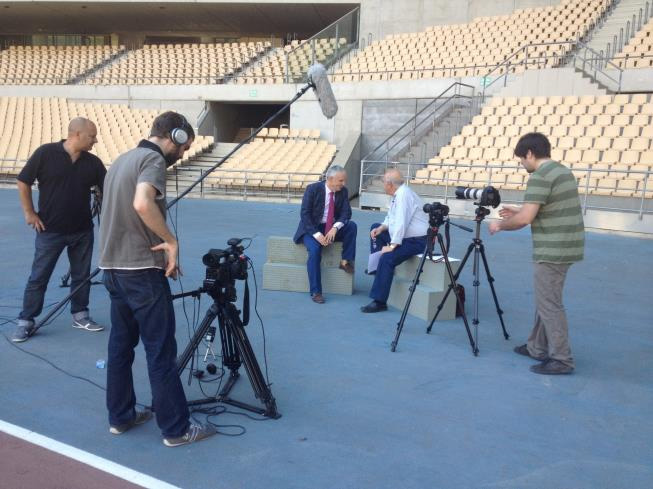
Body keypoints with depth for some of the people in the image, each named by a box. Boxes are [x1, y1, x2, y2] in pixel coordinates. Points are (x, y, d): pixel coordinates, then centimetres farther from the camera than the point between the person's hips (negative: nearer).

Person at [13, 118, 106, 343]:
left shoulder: (93, 162, 0)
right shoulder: (45, 153, -10)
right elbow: (23, 182, -3)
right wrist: (29, 212, -4)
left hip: (83, 231, 4)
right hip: (50, 230, -4)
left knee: (82, 275, 12)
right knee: (38, 277, 3)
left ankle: (80, 315, 27)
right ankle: (26, 321, 13)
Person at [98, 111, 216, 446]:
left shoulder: (122, 159, 16)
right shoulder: (153, 159, -12)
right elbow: (142, 204, -32)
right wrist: (170, 241, -19)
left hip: (113, 267, 9)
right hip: (142, 270, -9)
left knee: (120, 345, 16)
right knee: (161, 351, -3)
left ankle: (120, 417, 25)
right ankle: (176, 429, 4)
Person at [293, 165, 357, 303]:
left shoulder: (343, 191, -1)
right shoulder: (313, 189, -13)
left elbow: (346, 213, -5)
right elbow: (305, 214, -17)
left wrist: (335, 227, -26)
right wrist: (317, 234, -27)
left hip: (332, 228, 4)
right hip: (312, 228, -4)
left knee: (351, 225, -22)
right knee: (315, 249, -31)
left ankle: (346, 261, -12)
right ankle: (315, 292, -24)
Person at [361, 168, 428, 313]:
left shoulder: (404, 195, -20)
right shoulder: (398, 193, 9)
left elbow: (401, 223, -28)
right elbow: (391, 218, 19)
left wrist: (392, 246, -28)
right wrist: (382, 227, 1)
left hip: (415, 241, -11)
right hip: (403, 235, 11)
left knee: (387, 258, -29)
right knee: (375, 228, 18)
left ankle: (379, 302, -27)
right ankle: (378, 267, 16)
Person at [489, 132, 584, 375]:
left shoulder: (539, 176, -17)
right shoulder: (563, 171, 14)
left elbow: (525, 219, -21)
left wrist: (500, 225, -4)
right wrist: (518, 212, 21)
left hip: (552, 251, -10)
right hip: (566, 247, 10)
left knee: (550, 304, -2)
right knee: (544, 300, 18)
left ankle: (561, 359, 3)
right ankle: (538, 347, 28)